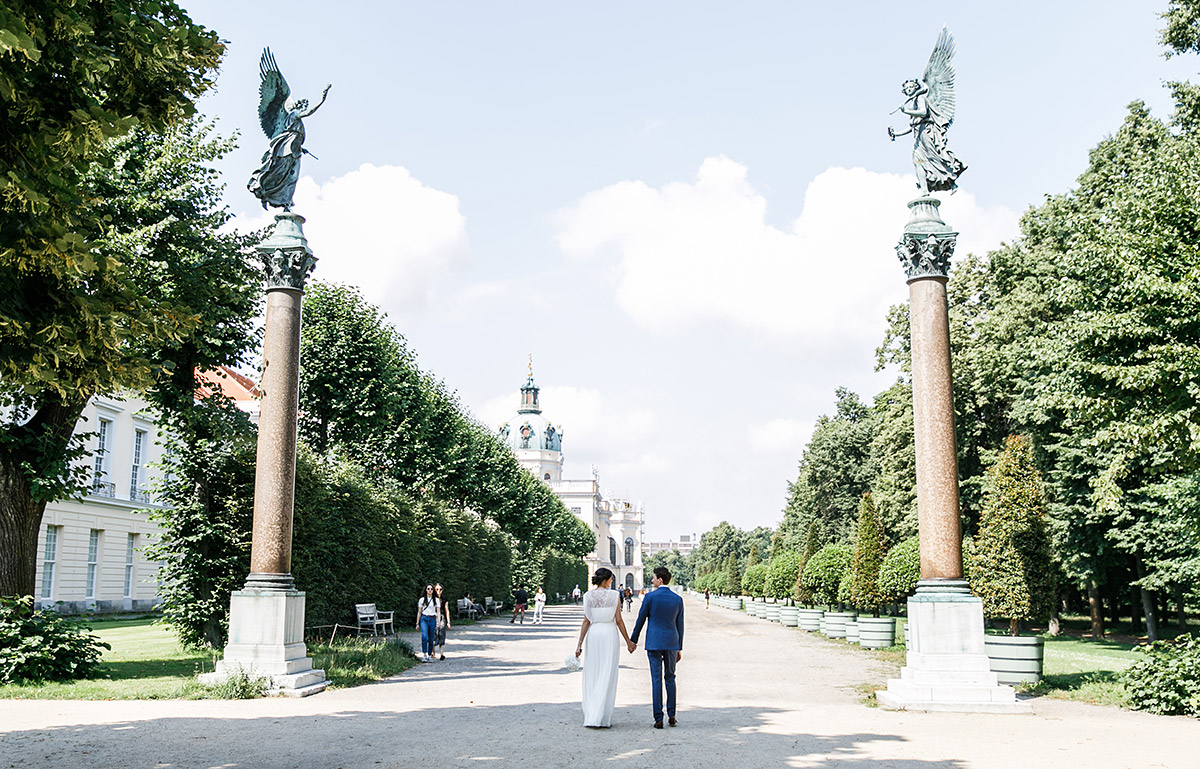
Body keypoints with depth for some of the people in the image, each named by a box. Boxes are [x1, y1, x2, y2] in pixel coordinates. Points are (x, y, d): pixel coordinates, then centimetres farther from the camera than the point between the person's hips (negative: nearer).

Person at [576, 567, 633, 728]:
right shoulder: (614, 595, -6)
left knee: (592, 677, 11)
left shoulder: (588, 596, 1)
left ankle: (589, 716, 12)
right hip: (610, 634, -3)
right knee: (607, 677, 0)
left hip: (593, 634, 3)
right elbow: (618, 620, -5)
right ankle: (602, 719, -5)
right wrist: (628, 640, 4)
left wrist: (580, 644, 0)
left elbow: (586, 621, -2)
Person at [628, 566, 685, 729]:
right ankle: (671, 716, 14)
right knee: (670, 678, 14)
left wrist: (633, 640, 11)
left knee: (656, 680, -1)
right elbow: (680, 625, 7)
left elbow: (641, 620, -1)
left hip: (654, 643, -3)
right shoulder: (677, 599, 4)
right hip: (671, 642, 3)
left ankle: (658, 719, -2)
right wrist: (679, 648, 14)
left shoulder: (650, 597, -7)